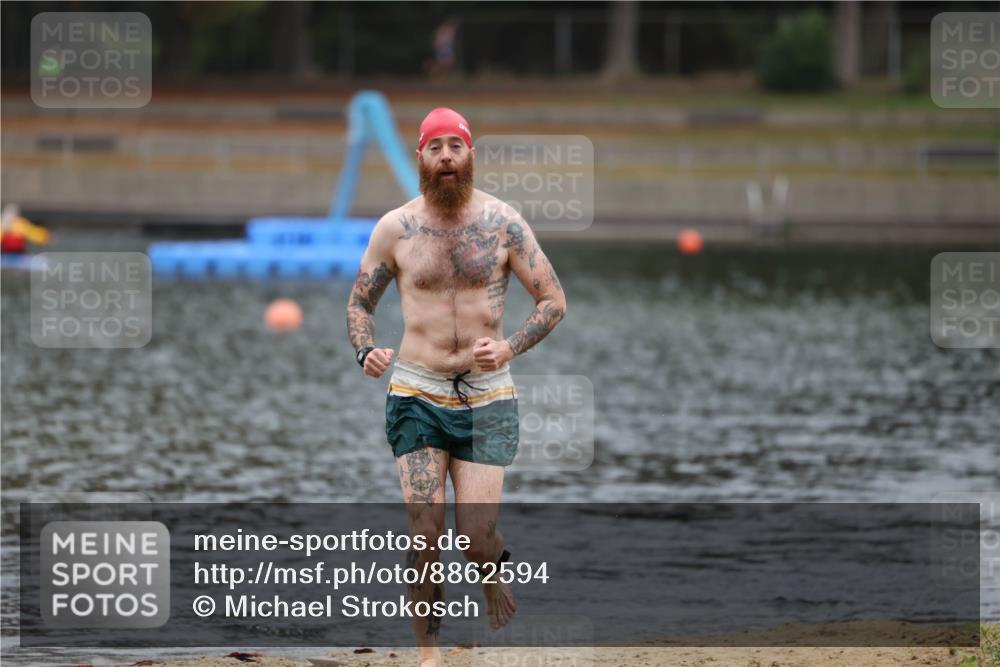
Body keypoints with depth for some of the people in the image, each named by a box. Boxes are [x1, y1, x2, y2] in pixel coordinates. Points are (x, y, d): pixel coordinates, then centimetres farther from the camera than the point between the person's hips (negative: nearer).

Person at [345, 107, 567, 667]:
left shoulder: (502, 222, -2)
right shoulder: (395, 228, 0)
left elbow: (554, 300, 3)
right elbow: (360, 301, 13)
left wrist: (509, 348, -13)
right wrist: (367, 352, -7)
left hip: (488, 397, 0)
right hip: (417, 396, 0)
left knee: (476, 539, -6)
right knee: (425, 533, -9)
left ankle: (497, 573, 31)